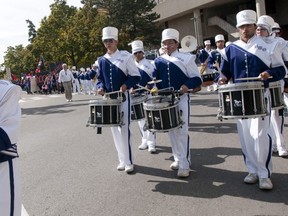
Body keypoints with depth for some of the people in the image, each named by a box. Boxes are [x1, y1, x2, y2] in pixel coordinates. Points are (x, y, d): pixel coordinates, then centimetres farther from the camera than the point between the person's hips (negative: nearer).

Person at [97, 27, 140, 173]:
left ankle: (128, 162, 5)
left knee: (124, 129, -6)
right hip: (109, 99, 5)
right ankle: (122, 160, 21)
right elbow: (100, 78, 15)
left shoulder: (126, 56, -4)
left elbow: (136, 77, -4)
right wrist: (101, 88, -6)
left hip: (123, 98, -5)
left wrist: (125, 85, -20)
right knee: (115, 130, 9)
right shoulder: (101, 60, 8)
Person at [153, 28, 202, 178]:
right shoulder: (158, 61, 9)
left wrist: (187, 85, -21)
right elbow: (155, 79, 17)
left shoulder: (186, 58, -2)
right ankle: (178, 159, 27)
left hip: (181, 99, -5)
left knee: (181, 131, -7)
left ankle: (185, 164, 0)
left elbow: (197, 78, -3)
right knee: (171, 130, 12)